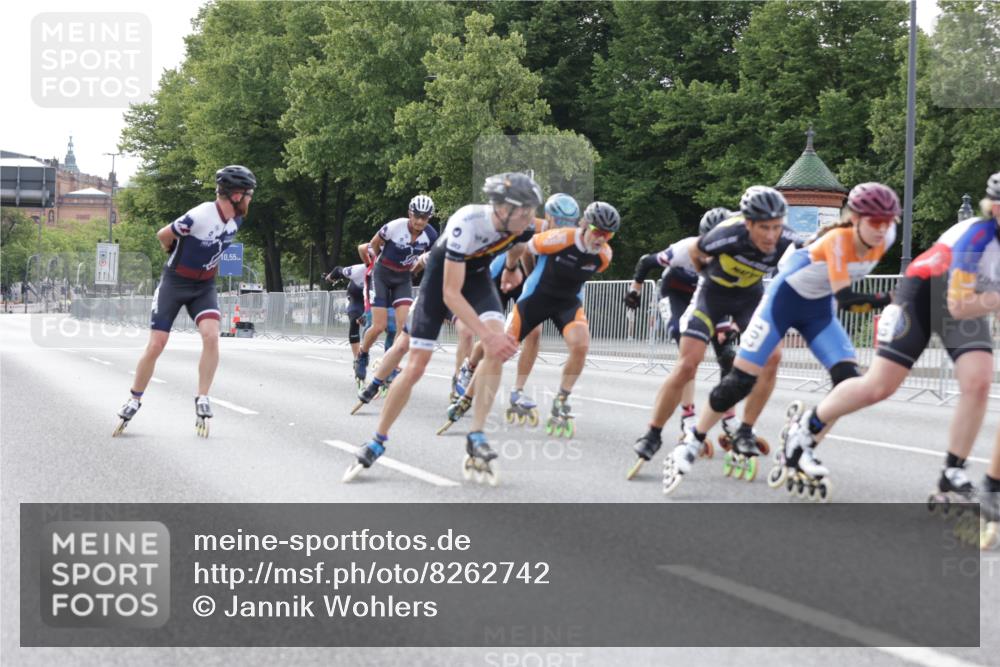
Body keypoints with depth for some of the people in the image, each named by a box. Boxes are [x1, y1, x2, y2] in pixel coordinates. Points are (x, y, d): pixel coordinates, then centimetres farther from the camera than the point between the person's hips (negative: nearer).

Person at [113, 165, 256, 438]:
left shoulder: (236, 220, -5)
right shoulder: (199, 217, -27)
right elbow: (163, 236, -10)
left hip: (204, 286, 4)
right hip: (175, 282, -4)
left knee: (211, 336, -20)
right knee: (155, 346, -3)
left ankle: (202, 401, -12)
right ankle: (134, 402, 15)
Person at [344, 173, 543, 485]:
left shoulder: (523, 227, -22)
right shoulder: (466, 224, -39)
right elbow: (451, 294, -36)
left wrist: (510, 270, 25)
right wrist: (487, 335, -42)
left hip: (477, 274, 4)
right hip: (442, 274, -4)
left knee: (499, 349, -22)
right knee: (416, 366, -7)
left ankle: (476, 440, -18)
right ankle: (377, 442, 13)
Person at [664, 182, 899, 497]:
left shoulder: (883, 241, -13)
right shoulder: (838, 240, -31)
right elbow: (844, 299, -39)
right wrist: (887, 300, -49)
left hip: (818, 309, 6)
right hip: (785, 298, -6)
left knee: (849, 381, -13)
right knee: (741, 379, -8)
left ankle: (799, 454, -4)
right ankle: (692, 442, 10)